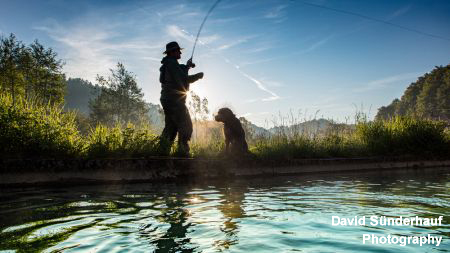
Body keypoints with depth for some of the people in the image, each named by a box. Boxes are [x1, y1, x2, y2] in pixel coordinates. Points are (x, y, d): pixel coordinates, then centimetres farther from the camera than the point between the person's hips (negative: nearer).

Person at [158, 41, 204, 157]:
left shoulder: (167, 64, 18)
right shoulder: (172, 63, -12)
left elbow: (178, 75, 28)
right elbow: (183, 80, -20)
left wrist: (186, 66, 15)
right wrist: (198, 76, -9)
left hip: (167, 99, 10)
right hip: (175, 100, -10)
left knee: (171, 126, 15)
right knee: (186, 126, -7)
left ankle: (163, 150, 15)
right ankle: (182, 151, -9)